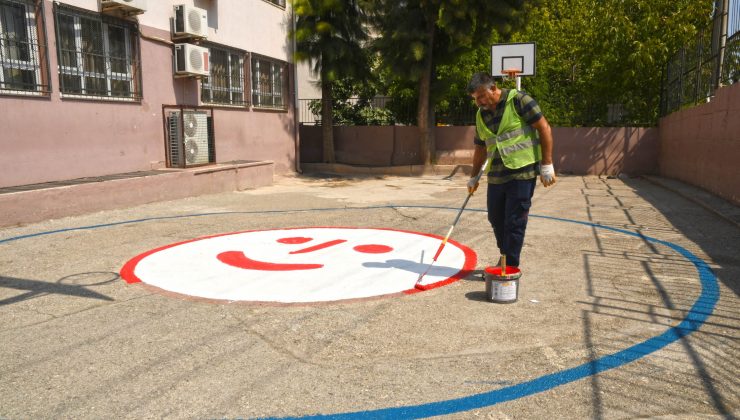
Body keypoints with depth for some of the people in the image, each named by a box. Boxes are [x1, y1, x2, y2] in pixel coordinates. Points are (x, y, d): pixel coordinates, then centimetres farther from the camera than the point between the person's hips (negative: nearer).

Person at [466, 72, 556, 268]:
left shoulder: (519, 100, -8)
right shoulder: (481, 115, 11)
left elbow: (544, 128, -9)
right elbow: (480, 148, 22)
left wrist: (547, 164, -12)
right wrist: (474, 177, 25)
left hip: (522, 173, -7)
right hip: (496, 176, 7)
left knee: (514, 222, -3)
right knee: (496, 219, 12)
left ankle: (511, 267, 8)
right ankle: (505, 258, 30)